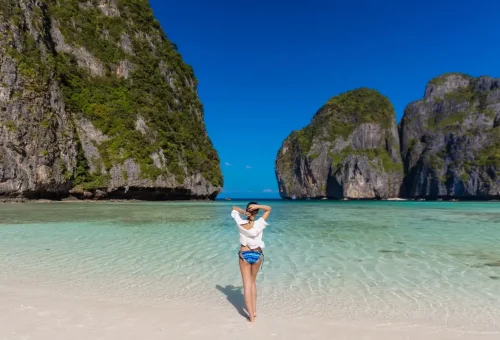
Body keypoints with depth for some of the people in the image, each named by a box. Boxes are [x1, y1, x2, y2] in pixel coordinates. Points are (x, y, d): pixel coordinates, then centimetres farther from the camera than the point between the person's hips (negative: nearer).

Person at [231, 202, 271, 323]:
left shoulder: (240, 223, -12)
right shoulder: (259, 224, -15)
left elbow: (234, 208, 4)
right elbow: (268, 209, -3)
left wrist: (244, 212, -12)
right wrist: (257, 206, -19)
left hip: (244, 255, -1)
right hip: (257, 255, 1)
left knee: (247, 285, 4)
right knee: (253, 282, 20)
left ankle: (251, 315, 1)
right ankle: (254, 311, 22)